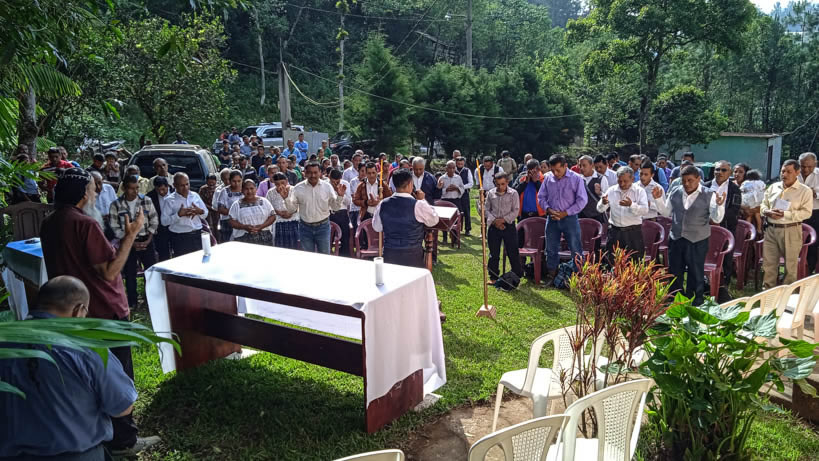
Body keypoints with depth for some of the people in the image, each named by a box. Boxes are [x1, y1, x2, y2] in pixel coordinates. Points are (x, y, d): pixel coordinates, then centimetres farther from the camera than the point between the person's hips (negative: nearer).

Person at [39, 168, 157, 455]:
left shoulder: (49, 224, 6)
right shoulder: (84, 224, -21)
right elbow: (109, 271, -22)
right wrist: (131, 234, -20)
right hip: (105, 312, -8)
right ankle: (122, 438, 15)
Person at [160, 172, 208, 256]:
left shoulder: (195, 196, 9)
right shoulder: (169, 200, -3)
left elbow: (205, 214, 13)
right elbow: (164, 221, -9)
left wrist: (200, 212, -10)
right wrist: (179, 215, -20)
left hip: (197, 236, 4)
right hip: (180, 239, -3)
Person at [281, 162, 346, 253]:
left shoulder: (327, 187, -2)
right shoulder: (298, 188, -3)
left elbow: (335, 205, 4)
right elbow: (292, 209, 2)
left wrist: (340, 195, -13)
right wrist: (286, 198, -14)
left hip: (323, 226, 0)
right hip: (305, 228, 0)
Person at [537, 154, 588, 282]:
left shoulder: (576, 178, -8)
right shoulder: (548, 178, 2)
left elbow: (582, 200, -8)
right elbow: (541, 197, 9)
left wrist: (565, 213, -13)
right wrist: (548, 209, -10)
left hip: (569, 218, -3)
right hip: (552, 219, 4)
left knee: (576, 250, 1)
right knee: (551, 249, 11)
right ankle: (551, 275, 25)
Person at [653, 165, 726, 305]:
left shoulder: (708, 195, -8)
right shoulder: (675, 192, 2)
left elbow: (717, 219, -12)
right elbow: (666, 212, 12)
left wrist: (719, 205, -29)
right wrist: (658, 199, 0)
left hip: (697, 241, -3)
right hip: (676, 239, 4)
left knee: (696, 274, 8)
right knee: (674, 273, 15)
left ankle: (695, 306, 24)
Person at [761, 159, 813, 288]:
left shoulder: (805, 191, -3)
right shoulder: (773, 187, 11)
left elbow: (806, 212, -10)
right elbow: (763, 205, 15)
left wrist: (785, 214, -20)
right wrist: (768, 212, -8)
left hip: (791, 231, -4)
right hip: (771, 229, 4)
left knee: (790, 264, 5)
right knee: (768, 262, 8)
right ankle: (767, 290, 18)